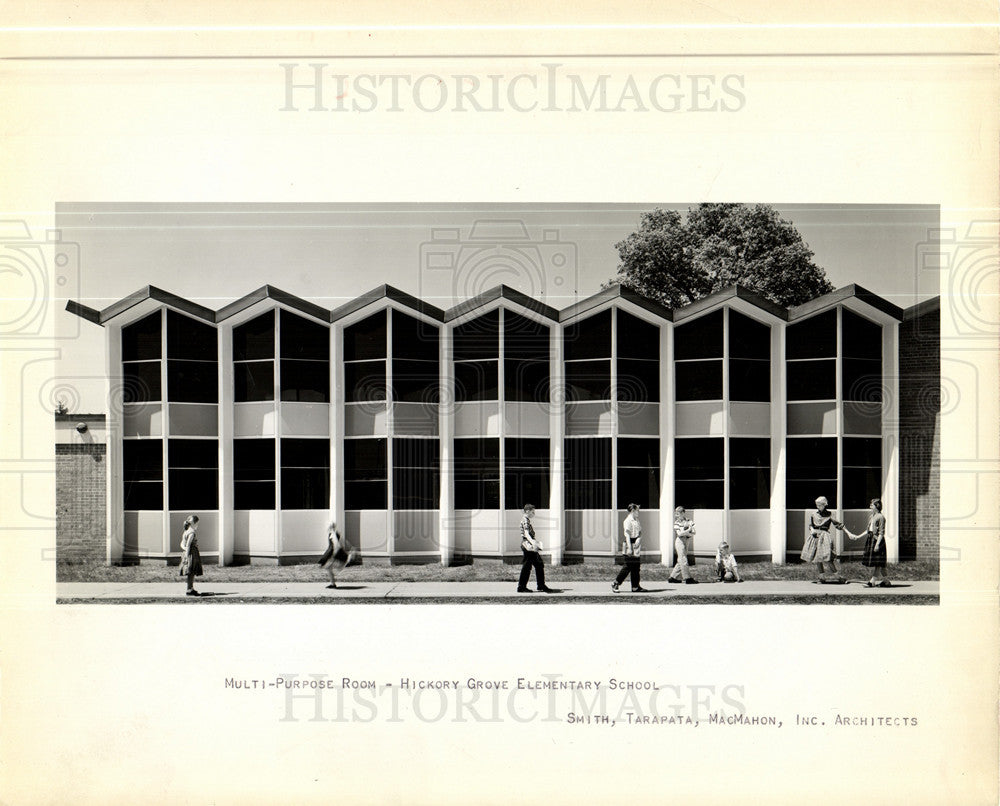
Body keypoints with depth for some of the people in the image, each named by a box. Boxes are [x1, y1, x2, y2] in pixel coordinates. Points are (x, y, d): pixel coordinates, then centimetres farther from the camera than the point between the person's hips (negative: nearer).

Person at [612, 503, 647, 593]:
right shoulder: (628, 521, -11)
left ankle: (636, 587, 11)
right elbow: (627, 535, -16)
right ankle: (615, 584, 4)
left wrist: (639, 539, -9)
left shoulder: (636, 521, 17)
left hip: (636, 547, 9)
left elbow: (640, 533, 13)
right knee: (628, 567, -6)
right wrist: (629, 548, -22)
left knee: (636, 567, 7)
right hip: (630, 546, -9)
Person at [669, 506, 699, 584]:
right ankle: (688, 578, -6)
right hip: (680, 541, -5)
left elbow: (693, 533, -1)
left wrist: (685, 533, -16)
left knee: (681, 561, 7)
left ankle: (673, 577, 15)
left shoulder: (689, 521, 7)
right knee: (683, 560, -7)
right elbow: (679, 533, -12)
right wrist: (688, 530, -11)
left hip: (687, 541, 5)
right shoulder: (677, 522, -1)